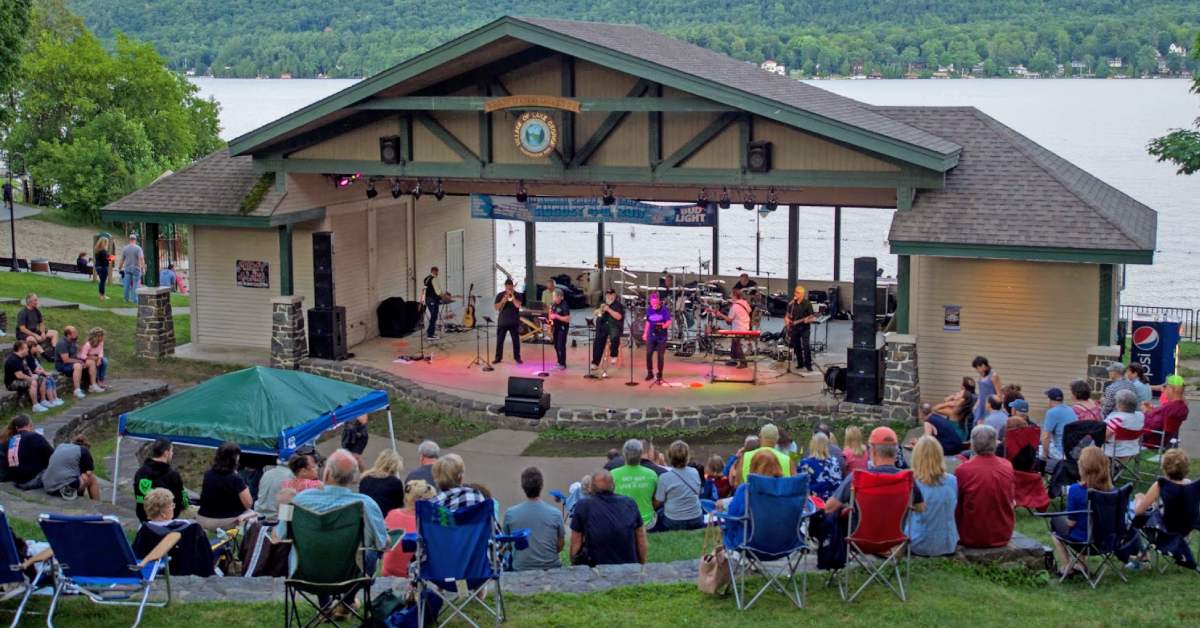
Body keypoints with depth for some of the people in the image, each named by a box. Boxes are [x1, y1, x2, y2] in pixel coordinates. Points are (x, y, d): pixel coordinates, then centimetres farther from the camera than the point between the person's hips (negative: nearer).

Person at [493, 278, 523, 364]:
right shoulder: (500, 295, 4)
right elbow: (497, 308, -3)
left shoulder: (517, 295, 1)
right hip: (502, 321, 1)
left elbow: (518, 305, -14)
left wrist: (512, 296, -18)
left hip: (514, 322, -1)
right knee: (499, 340, 1)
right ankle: (498, 357, 8)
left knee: (516, 340, 2)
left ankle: (517, 357, 11)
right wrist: (503, 301, -18)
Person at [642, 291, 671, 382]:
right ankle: (650, 373, 17)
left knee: (660, 356, -1)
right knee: (648, 354, -1)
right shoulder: (649, 310, 2)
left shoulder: (665, 309, -10)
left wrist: (664, 326, -34)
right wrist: (645, 333, 14)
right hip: (651, 336, 3)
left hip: (662, 336, -3)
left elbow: (669, 322, -14)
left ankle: (659, 375, 13)